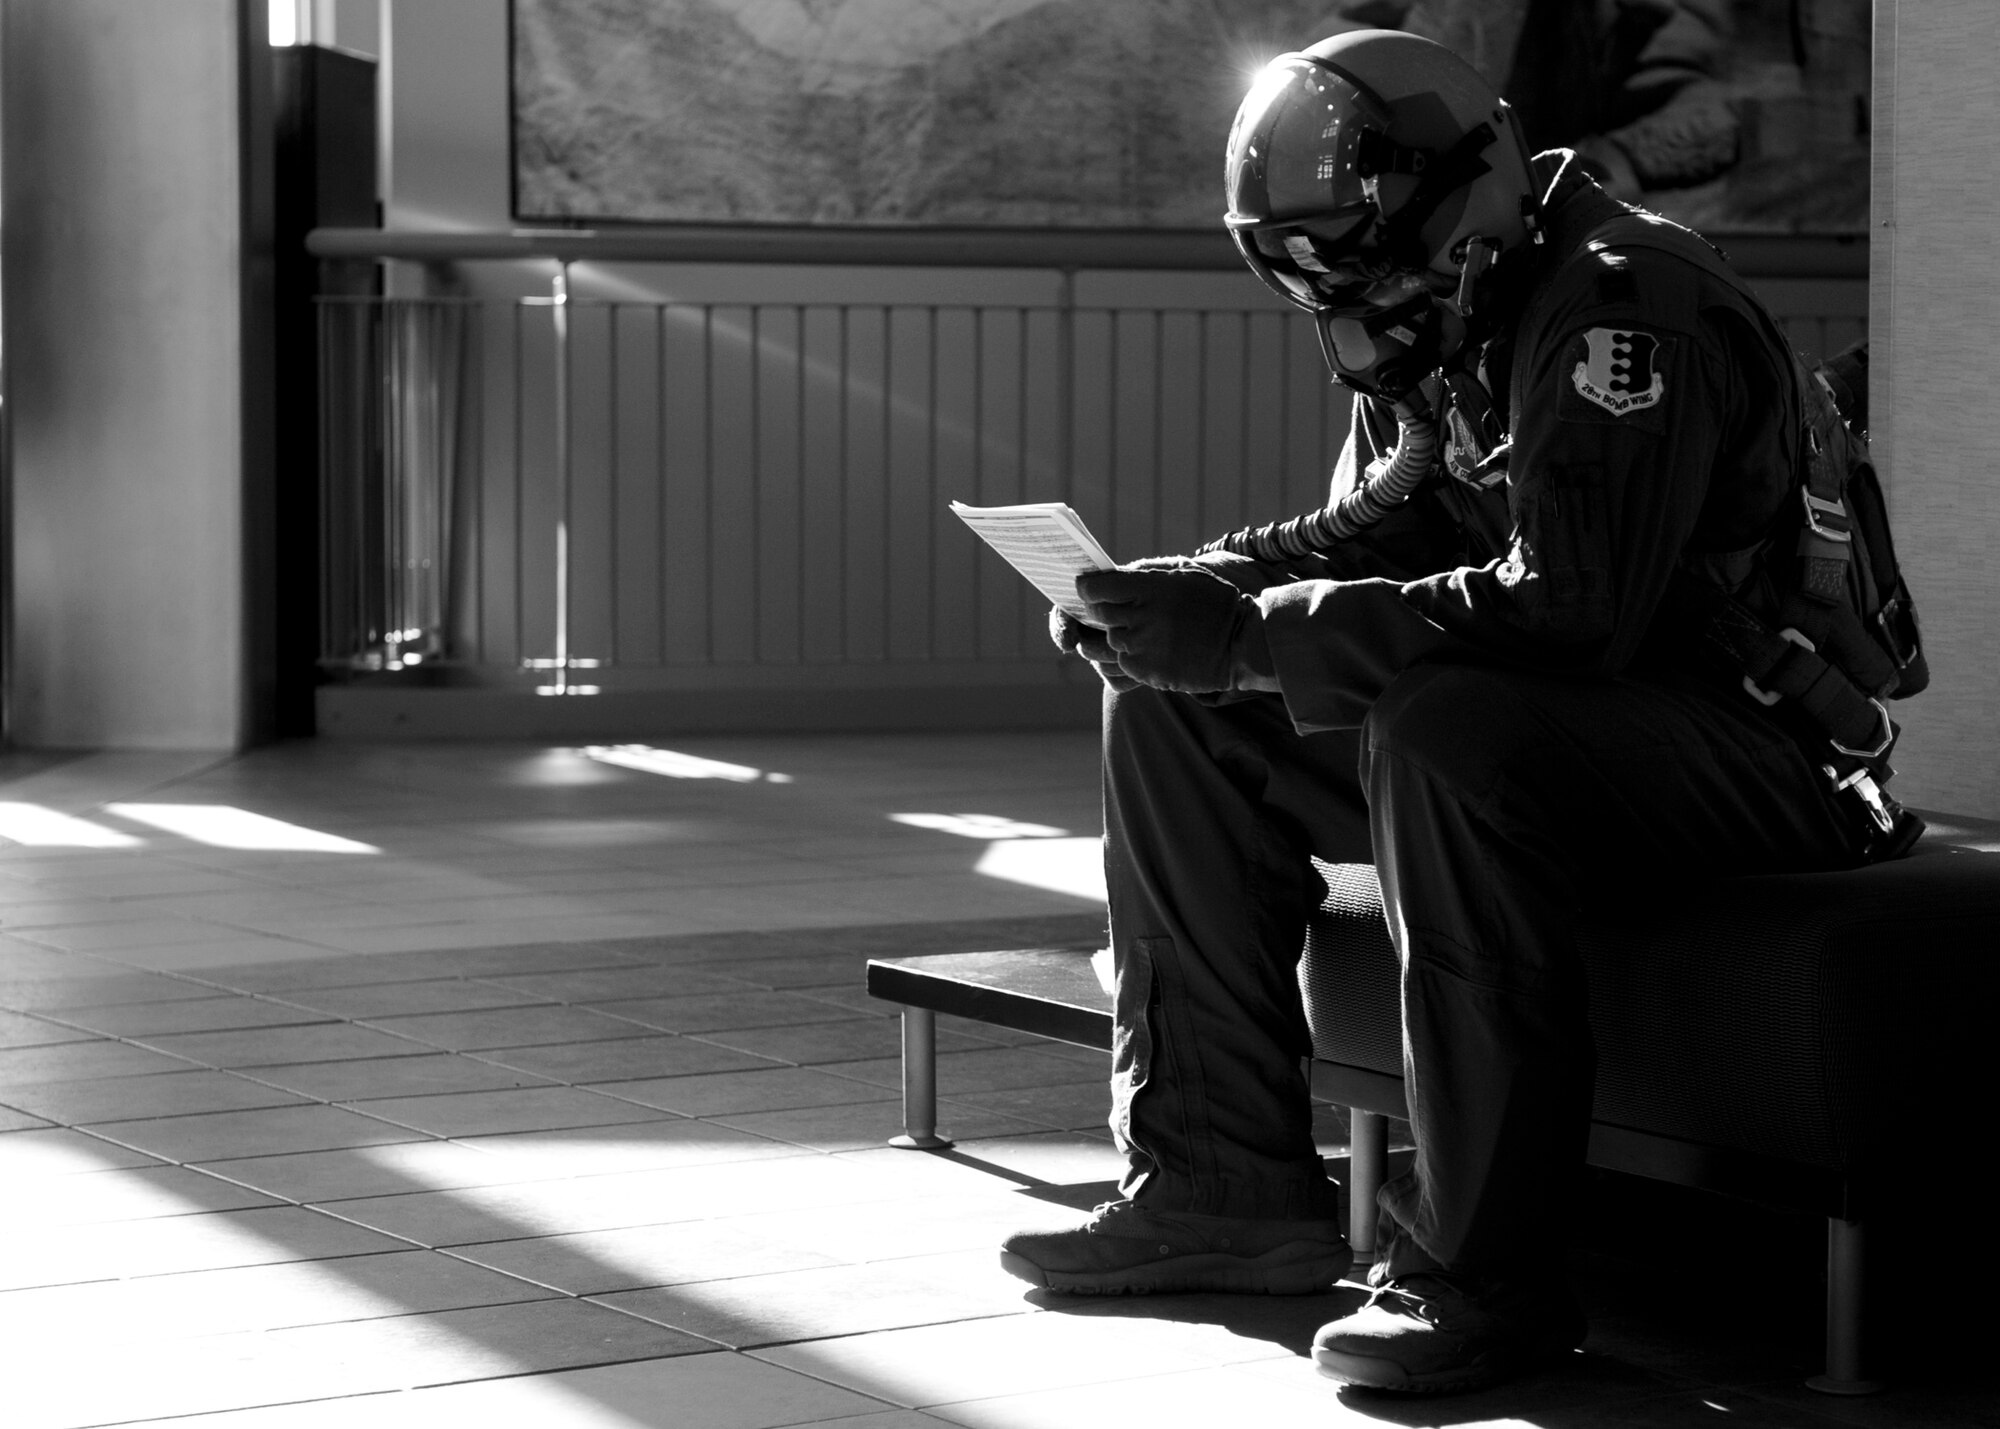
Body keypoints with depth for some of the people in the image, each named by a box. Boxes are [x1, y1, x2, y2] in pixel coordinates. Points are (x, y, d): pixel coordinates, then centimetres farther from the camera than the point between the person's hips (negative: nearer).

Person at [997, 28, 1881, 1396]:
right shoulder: (1448, 324, 9)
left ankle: (1483, 1269, -29)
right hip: (1552, 730, 10)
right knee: (1175, 717, 3)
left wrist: (1254, 636, -32)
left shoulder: (1624, 311, -22)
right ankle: (1229, 1187, 4)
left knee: (1444, 736, -38)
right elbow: (1379, 536, 14)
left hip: (1753, 753, -10)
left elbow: (1565, 611, -32)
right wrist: (1192, 589, -7)